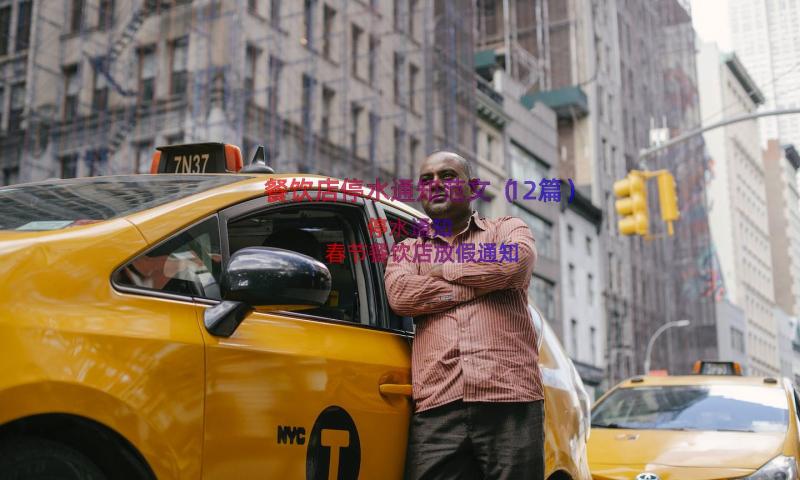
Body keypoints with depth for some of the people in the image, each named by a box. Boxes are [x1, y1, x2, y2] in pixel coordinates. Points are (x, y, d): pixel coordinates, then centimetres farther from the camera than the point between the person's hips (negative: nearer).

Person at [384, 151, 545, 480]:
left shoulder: (508, 229, 19)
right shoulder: (408, 249, 23)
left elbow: (514, 264, -6)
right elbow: (399, 294, 0)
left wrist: (442, 268, 6)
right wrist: (485, 282, 0)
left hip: (510, 400, -1)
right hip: (436, 407, 1)